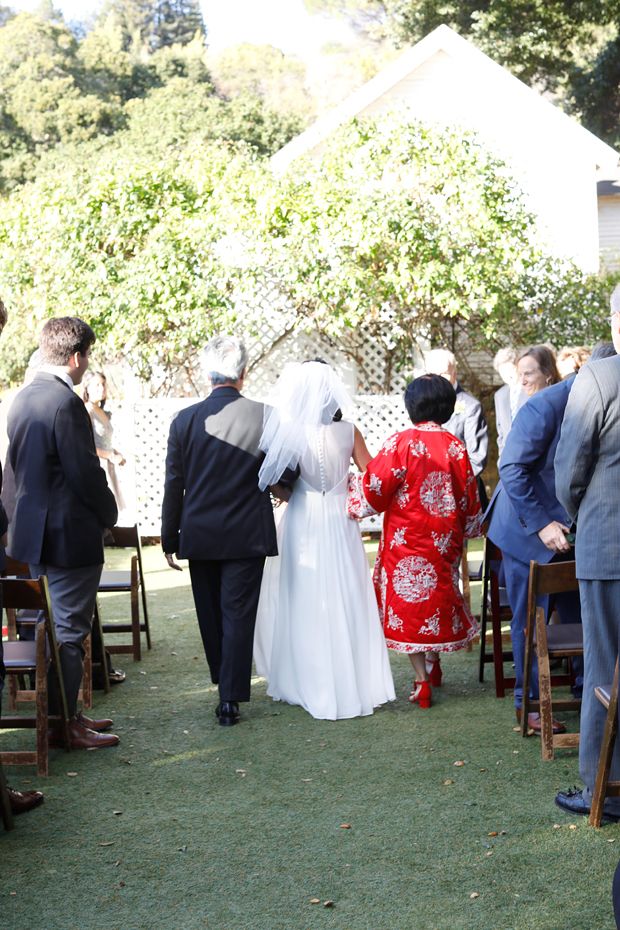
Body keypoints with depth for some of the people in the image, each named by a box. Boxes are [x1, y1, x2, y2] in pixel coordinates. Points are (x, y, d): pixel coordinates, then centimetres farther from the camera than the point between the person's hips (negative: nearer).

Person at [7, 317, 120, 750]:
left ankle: (64, 712, 27)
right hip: (70, 535, -9)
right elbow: (85, 471, -21)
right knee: (69, 631, 0)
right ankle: (63, 724, 8)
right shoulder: (66, 403, -20)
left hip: (34, 531, 9)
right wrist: (109, 512, -3)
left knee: (54, 627, 17)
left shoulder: (22, 399, 9)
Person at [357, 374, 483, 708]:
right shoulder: (456, 447, -2)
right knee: (438, 596, 20)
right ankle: (433, 666, 34)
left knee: (408, 603, 5)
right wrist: (464, 531, 22)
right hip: (444, 542, 4)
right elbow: (469, 498, 5)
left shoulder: (402, 443, -15)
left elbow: (375, 488, -12)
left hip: (406, 540, -4)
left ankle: (422, 682, 4)